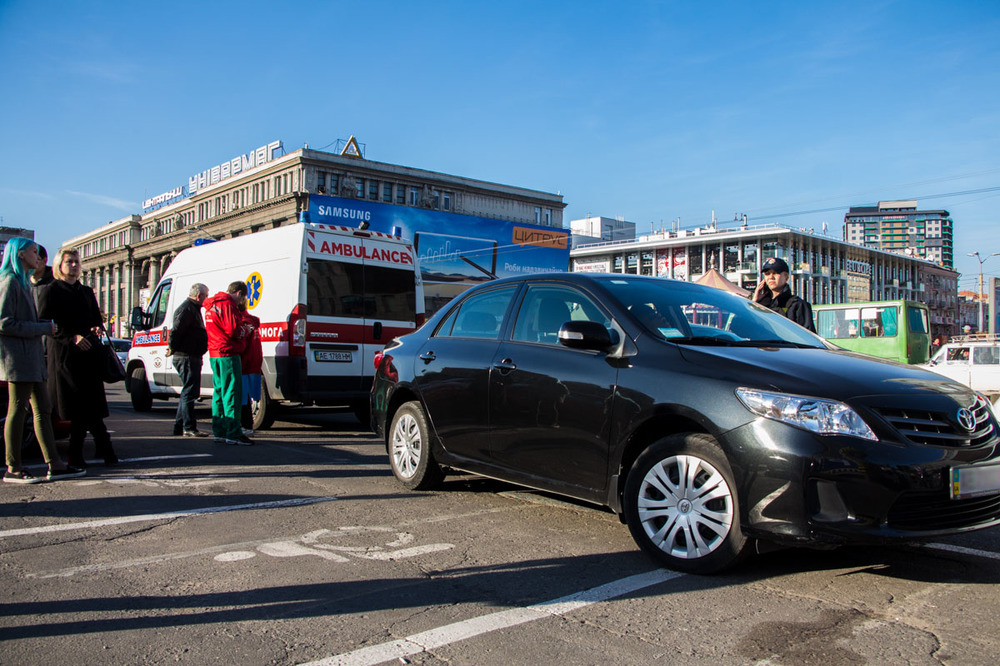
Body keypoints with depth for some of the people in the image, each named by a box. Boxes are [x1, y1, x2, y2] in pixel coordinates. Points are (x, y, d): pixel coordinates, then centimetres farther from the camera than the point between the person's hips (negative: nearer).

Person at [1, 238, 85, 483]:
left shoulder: (23, 282, 21)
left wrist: (45, 328, 7)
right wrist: (43, 328, -15)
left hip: (30, 357, 10)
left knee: (42, 409, 7)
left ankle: (55, 465, 9)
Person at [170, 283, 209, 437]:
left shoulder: (193, 309, 21)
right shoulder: (187, 309, -14)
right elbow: (176, 331, -24)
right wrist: (173, 349, -16)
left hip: (191, 357, 11)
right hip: (187, 357, -11)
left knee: (187, 392, 16)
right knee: (189, 392, -9)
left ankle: (179, 427, 23)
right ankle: (189, 427, -6)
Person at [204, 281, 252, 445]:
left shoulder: (212, 305, 20)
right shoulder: (228, 305, -12)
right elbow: (233, 330, -19)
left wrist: (240, 330, 16)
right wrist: (244, 331, 1)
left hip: (214, 354, 10)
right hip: (228, 353, -10)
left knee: (219, 392, 12)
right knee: (232, 393, -9)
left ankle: (219, 432, 15)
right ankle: (233, 433, -10)